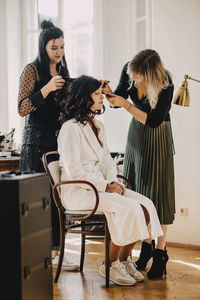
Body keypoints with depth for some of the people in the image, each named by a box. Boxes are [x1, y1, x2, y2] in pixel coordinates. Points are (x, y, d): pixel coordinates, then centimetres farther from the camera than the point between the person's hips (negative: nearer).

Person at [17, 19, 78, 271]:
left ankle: (54, 251, 10)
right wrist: (47, 88, -21)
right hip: (37, 142, -6)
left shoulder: (62, 72, 16)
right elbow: (22, 109, -11)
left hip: (58, 140, 6)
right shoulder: (32, 70, -4)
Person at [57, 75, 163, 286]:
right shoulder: (70, 128, -12)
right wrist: (105, 186, -17)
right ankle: (110, 265, -11)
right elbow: (74, 170, -17)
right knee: (128, 208, -27)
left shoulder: (97, 125, 15)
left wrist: (113, 182, -3)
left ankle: (124, 258, 0)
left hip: (101, 186, 8)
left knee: (145, 205, -11)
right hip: (78, 190, -8)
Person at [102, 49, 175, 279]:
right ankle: (146, 247, 16)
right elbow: (119, 98, 2)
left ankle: (160, 254, 1)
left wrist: (126, 105, -29)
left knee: (157, 191, -6)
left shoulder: (165, 85, -27)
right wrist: (108, 92, -20)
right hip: (136, 133, 5)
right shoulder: (128, 71, -13)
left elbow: (154, 121, -23)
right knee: (137, 191, 4)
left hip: (157, 137, -5)